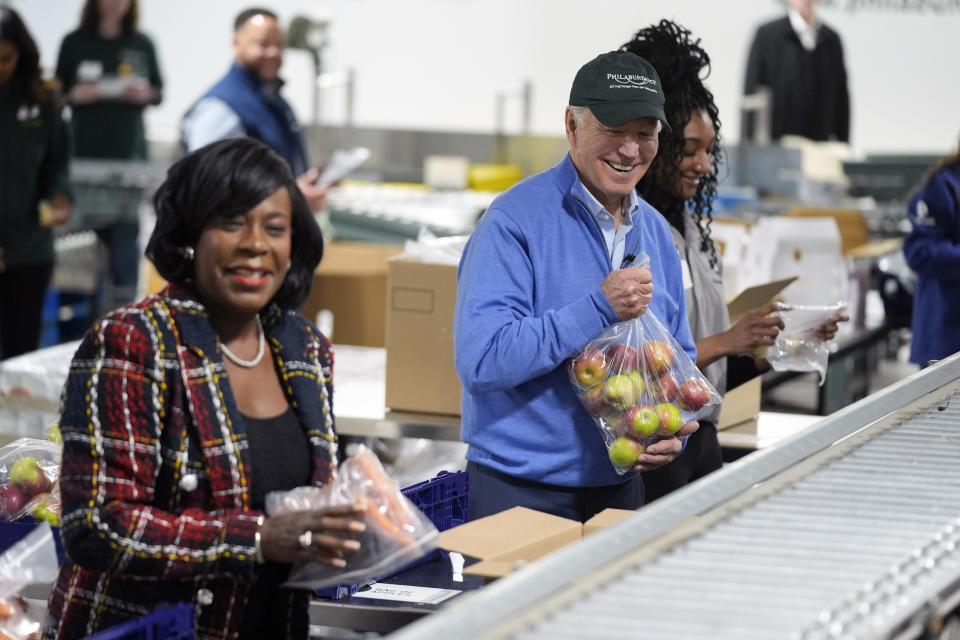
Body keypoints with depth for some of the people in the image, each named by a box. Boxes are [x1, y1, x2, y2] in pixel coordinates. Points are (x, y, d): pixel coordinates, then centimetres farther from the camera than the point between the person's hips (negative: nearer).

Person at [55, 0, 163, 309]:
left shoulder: (142, 45, 6)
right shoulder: (75, 43, 4)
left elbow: (158, 92, 13)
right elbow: (57, 92, 9)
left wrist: (146, 94, -9)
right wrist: (75, 95, -12)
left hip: (129, 148, 0)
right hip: (86, 150, 0)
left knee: (126, 227, -6)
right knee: (92, 226, 3)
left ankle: (122, 304, -4)